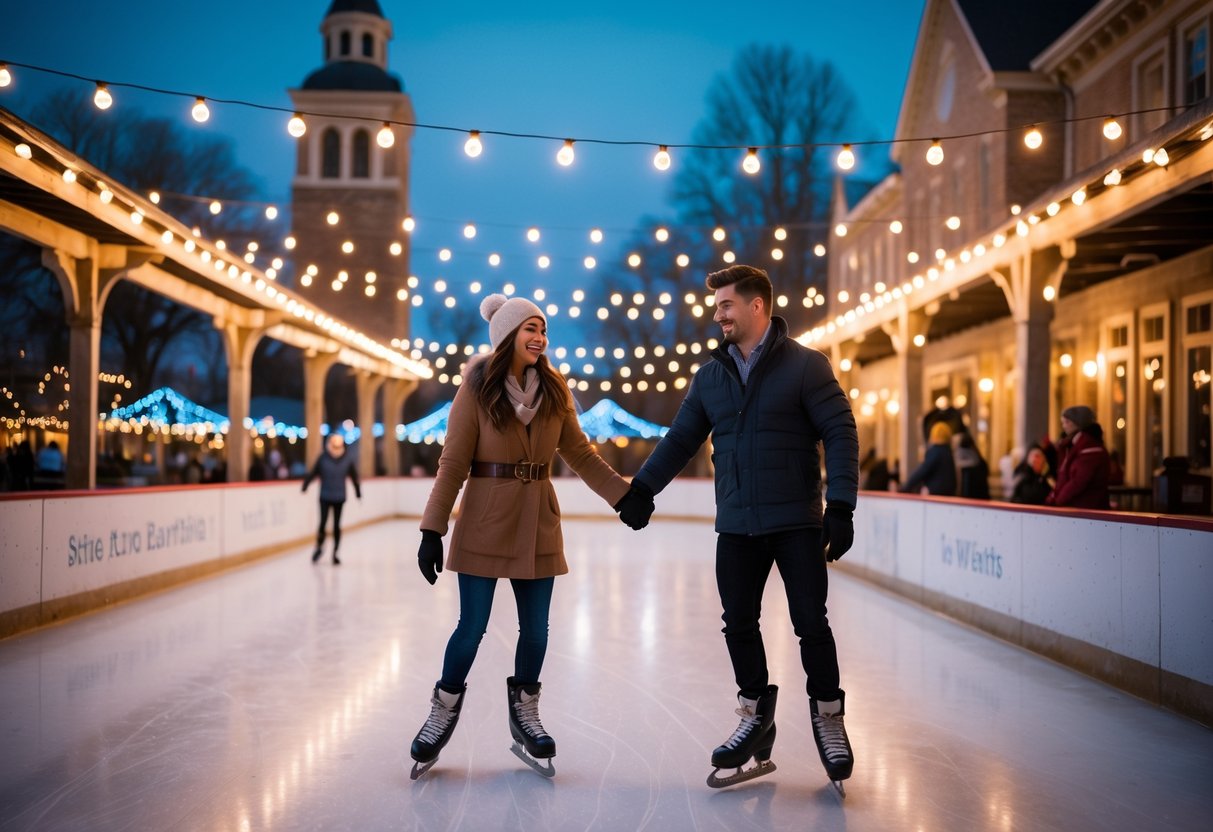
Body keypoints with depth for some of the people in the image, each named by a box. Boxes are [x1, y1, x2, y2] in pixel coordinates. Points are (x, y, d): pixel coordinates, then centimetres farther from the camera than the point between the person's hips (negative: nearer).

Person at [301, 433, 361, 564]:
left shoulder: (348, 458, -5)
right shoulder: (323, 457, -8)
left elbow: (354, 477, 4)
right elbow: (313, 473, 1)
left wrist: (358, 493, 11)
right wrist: (305, 486, 9)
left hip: (339, 498, 1)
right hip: (325, 497, -1)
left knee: (337, 526, 7)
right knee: (323, 523, -3)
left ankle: (335, 553, 19)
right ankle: (319, 547, 22)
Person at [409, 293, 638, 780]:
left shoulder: (554, 389, 4)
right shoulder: (478, 388, -7)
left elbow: (581, 455, 8)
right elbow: (453, 462, -8)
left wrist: (625, 496, 1)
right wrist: (432, 529, -10)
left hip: (538, 524, 4)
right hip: (485, 521, -4)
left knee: (535, 628, 8)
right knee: (472, 625, 1)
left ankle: (524, 718, 28)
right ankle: (443, 714, 24)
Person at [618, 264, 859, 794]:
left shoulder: (805, 365, -5)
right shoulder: (711, 376, 9)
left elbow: (840, 433, -9)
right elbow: (681, 438, 13)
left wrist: (841, 506, -16)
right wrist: (642, 487, 4)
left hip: (797, 521, -4)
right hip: (736, 526, 4)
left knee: (810, 622, 1)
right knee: (739, 625, 6)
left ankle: (827, 716, 21)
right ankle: (756, 718, 23)